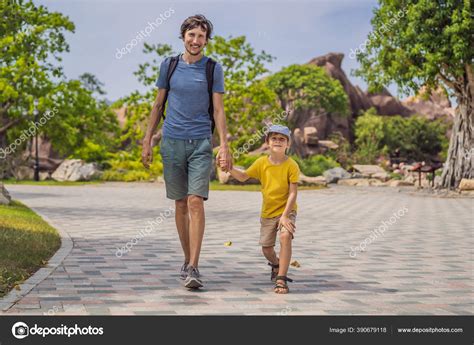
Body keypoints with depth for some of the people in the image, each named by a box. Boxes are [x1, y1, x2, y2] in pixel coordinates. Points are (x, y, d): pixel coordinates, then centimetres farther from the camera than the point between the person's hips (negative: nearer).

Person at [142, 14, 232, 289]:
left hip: (201, 143, -2)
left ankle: (193, 268, -14)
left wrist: (224, 146, -7)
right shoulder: (169, 65, 9)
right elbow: (159, 105, 13)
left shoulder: (213, 68, 4)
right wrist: (147, 140, 9)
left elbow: (218, 110, 2)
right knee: (180, 204, 8)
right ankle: (187, 260, 20)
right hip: (172, 142, 2)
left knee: (195, 202, -13)